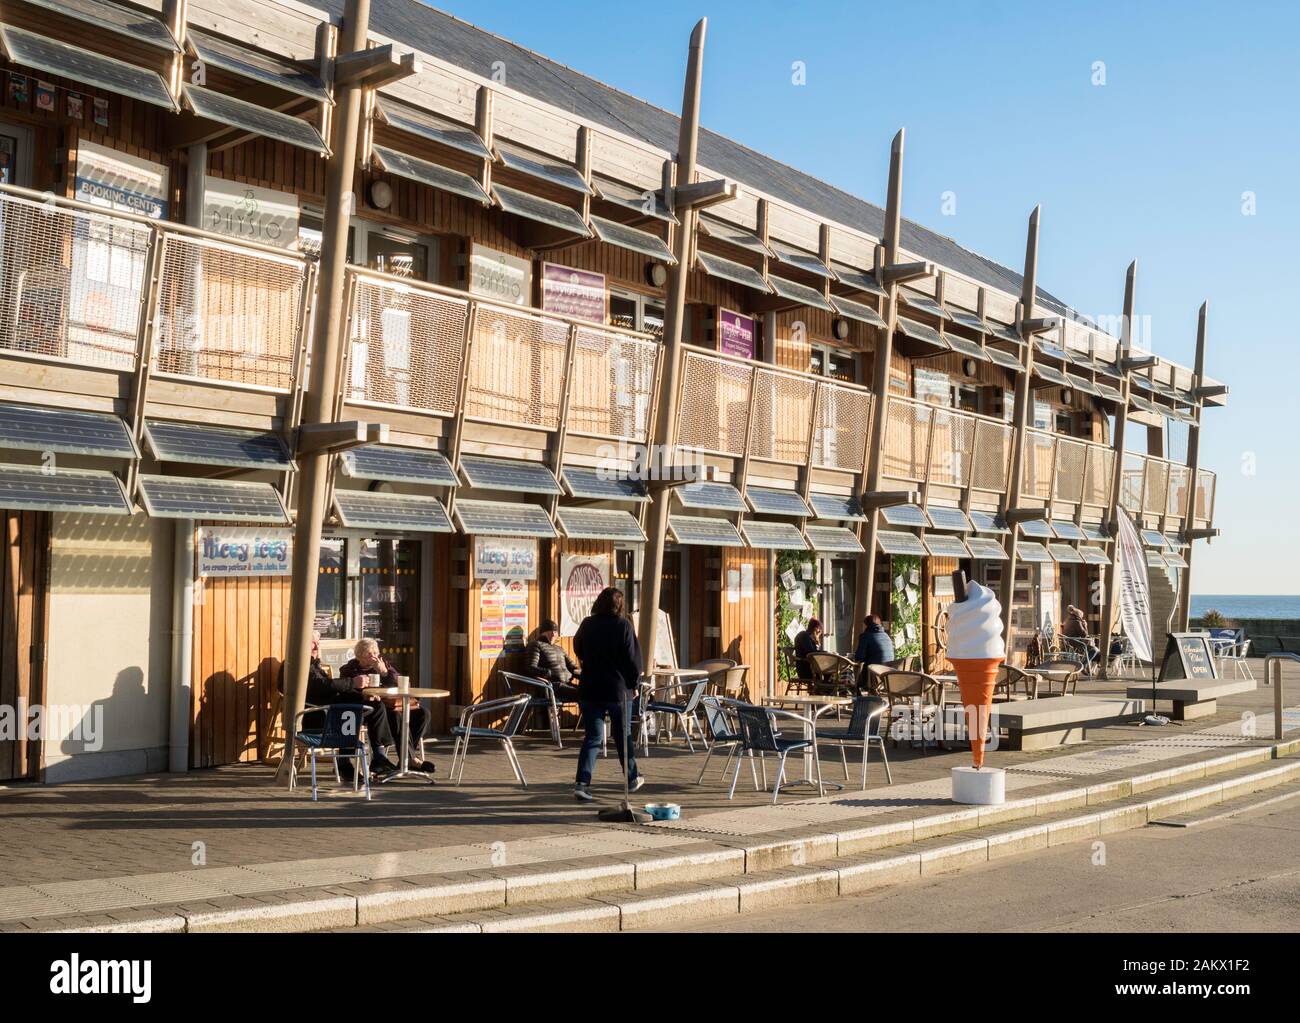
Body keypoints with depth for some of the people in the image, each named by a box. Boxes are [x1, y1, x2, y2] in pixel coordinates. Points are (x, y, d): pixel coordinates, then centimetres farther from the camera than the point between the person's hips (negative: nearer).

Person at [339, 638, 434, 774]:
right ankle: (412, 759, -31)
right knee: (396, 717, -35)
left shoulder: (384, 664, 18)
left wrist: (385, 672, -8)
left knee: (421, 714, -16)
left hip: (392, 704, 6)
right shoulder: (349, 670, 7)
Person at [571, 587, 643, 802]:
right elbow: (632, 659, -6)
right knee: (623, 736, 14)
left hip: (589, 689, 2)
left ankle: (582, 783, -12)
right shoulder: (623, 625, -9)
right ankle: (632, 779, 29)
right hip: (617, 689, -2)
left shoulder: (587, 625, 0)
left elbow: (578, 651, 15)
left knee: (592, 737, 3)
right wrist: (634, 683, 6)